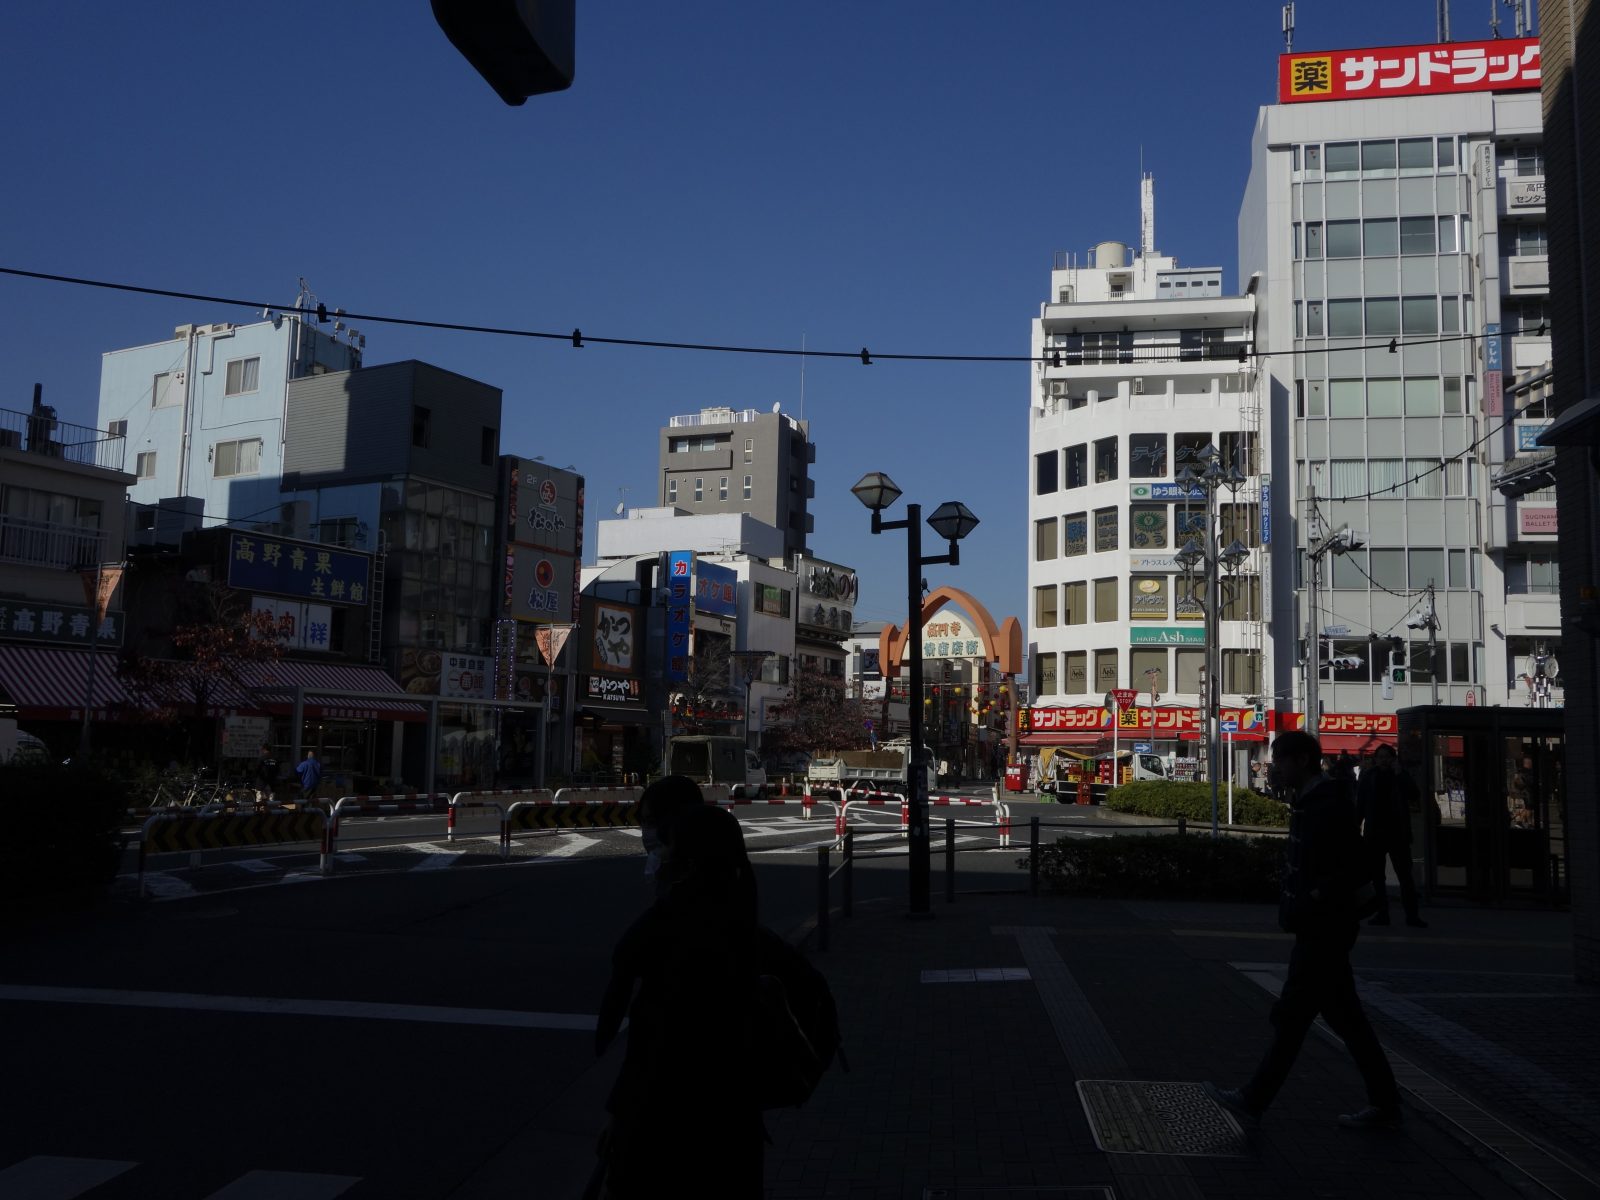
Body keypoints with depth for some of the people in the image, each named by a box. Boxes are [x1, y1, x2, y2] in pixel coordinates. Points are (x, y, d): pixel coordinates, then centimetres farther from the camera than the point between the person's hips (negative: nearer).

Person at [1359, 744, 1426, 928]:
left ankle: (1412, 915, 0)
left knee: (1405, 875, -2)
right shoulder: (1368, 777, 4)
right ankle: (1382, 913, 12)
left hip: (1397, 833, -1)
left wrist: (1399, 773, -15)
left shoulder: (1400, 777, 3)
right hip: (1374, 834, 1)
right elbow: (1362, 804, 5)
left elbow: (1413, 795, -12)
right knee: (1377, 876, 5)